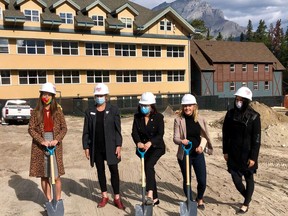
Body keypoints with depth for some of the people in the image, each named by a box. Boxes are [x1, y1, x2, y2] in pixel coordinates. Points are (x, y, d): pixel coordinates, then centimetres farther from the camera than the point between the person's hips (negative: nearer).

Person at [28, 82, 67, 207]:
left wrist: (57, 140, -14)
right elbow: (31, 129, -2)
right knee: (44, 176, 7)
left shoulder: (58, 111, 2)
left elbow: (64, 128, 1)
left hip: (55, 146, 0)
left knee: (56, 176, 1)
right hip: (40, 147, 1)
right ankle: (49, 200, 21)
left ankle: (58, 200, 17)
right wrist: (42, 141, -14)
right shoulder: (36, 112, 1)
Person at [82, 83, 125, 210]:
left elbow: (118, 129, -3)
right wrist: (86, 147, 1)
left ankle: (117, 198, 13)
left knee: (114, 171, 1)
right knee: (100, 171, 12)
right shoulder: (89, 112, 4)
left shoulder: (113, 110, -2)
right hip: (96, 148, 3)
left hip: (110, 146, -2)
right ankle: (104, 196, 27)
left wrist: (118, 145, -8)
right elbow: (86, 131, 5)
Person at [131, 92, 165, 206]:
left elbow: (160, 134, -19)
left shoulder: (158, 117, -12)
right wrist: (138, 142, -32)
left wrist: (150, 142, -36)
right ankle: (155, 198, 24)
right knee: (148, 169, 10)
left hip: (156, 147, -4)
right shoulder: (137, 117, -3)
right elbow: (134, 132, -11)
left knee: (149, 165, -27)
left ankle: (150, 194, -30)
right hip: (143, 147, 4)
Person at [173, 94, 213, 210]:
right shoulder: (178, 120, -6)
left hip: (198, 154, 2)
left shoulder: (200, 119, 0)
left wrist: (201, 146, -9)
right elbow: (175, 138, -10)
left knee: (202, 180, 4)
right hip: (184, 154, -1)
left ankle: (200, 199, 35)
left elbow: (204, 135, 8)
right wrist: (182, 141, -31)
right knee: (187, 180, 10)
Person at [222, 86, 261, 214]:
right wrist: (225, 151, 5)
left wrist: (253, 157, -12)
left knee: (249, 178, 10)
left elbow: (257, 139, -10)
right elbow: (225, 134, 5)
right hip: (233, 153, 3)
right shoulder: (230, 114, 0)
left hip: (247, 153, -3)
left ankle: (246, 204, 28)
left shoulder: (254, 116, -11)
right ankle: (247, 198, 33)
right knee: (236, 178, 5)